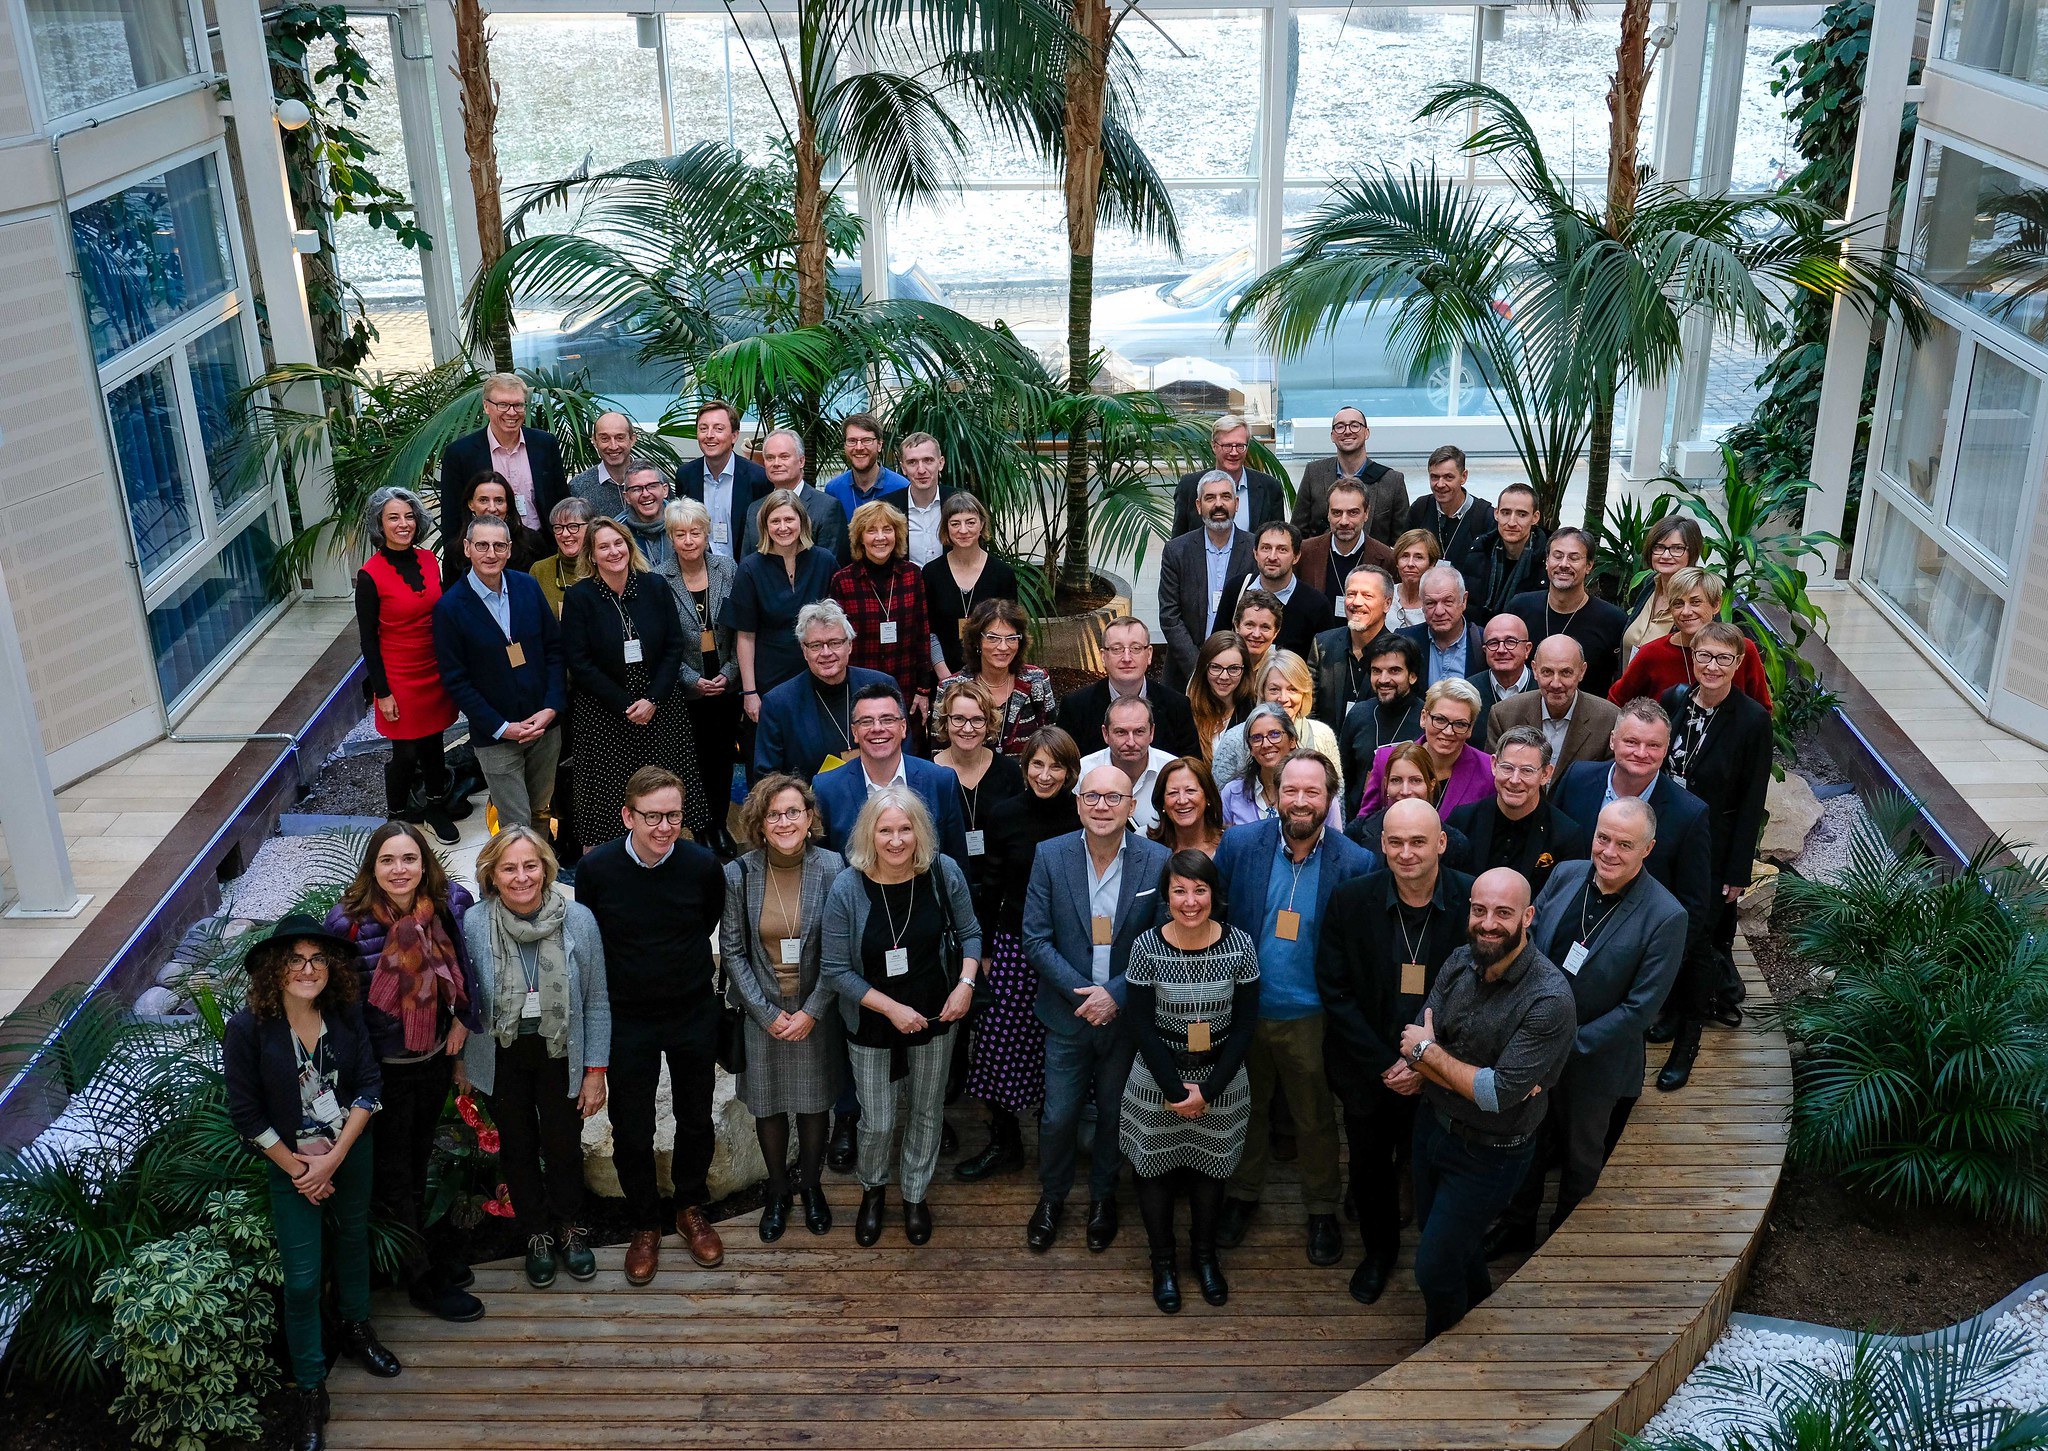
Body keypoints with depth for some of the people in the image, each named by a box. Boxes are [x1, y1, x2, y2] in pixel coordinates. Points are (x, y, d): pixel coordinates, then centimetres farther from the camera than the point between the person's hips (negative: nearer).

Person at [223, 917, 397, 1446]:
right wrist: (297, 1169, -11)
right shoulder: (248, 1030, -21)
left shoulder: (346, 1016, -13)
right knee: (302, 1278, 2)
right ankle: (308, 1387, 17)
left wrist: (334, 1158, -15)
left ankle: (355, 1329, 47)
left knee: (353, 1241, 23)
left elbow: (369, 1086, -9)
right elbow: (246, 1114, -14)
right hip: (291, 1165, -3)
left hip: (352, 1154, 3)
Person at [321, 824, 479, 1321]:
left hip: (435, 1055, 4)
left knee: (420, 1155, 26)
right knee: (393, 1172, 12)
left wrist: (462, 1017, -1)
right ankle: (421, 1278, 28)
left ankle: (421, 1240, 48)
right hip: (381, 1069, -4)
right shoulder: (348, 921, -22)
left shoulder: (449, 904, -12)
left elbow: (467, 961, 6)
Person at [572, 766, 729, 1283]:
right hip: (627, 1020, -1)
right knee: (631, 1129, 9)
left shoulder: (703, 865, -16)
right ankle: (644, 1225, 31)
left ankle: (691, 1209, 39)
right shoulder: (596, 867, -17)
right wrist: (629, 974, 7)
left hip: (693, 1013, 1)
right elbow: (586, 937, 2)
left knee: (696, 1119, 16)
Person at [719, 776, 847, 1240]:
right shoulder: (739, 874, -10)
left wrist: (811, 1012, -11)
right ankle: (777, 1191, 34)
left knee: (815, 1102, 12)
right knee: (767, 1105, 12)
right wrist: (767, 1013, -9)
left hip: (816, 1012, 0)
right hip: (761, 1012, 1)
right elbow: (732, 951, -5)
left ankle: (812, 1185, 36)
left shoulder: (832, 868, -12)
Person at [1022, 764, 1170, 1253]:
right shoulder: (1051, 856, -10)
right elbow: (1035, 939, -8)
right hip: (1067, 1013, 0)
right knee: (1058, 1116, 8)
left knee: (1114, 1112, 16)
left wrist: (1115, 993, -17)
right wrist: (1083, 993, -17)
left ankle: (1103, 1196, 40)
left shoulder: (1158, 861, -11)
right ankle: (1052, 1198, 34)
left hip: (1127, 1015, 0)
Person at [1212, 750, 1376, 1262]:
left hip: (1310, 1018, -1)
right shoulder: (1239, 844, -10)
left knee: (1316, 1121, 16)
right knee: (1246, 1109, 21)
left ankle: (1322, 1210, 38)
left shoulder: (1357, 864, -14)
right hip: (1243, 1009, 2)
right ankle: (1242, 1194, 43)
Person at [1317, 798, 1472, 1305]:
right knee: (1370, 1167, 19)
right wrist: (1384, 1065, -15)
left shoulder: (1472, 901, -16)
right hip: (1368, 1069, 1)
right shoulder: (1350, 901, -14)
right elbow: (1335, 992, -9)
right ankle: (1379, 1249, 45)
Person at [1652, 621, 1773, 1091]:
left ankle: (1688, 1038, 19)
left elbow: (1752, 802, -11)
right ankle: (1676, 1010, 35)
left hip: (1713, 848, -4)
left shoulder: (1753, 720, -15)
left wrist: (1738, 872, -10)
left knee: (1697, 938, 4)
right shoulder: (1673, 700, -3)